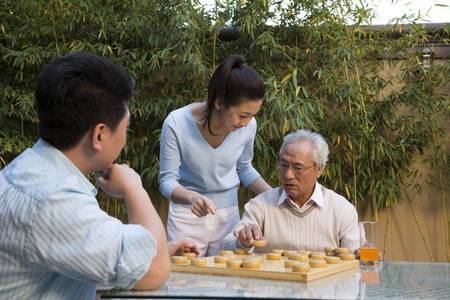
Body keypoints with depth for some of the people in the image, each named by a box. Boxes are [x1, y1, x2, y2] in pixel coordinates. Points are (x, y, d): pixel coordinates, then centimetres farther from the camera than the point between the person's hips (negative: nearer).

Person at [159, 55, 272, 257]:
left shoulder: (248, 126, -12)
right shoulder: (176, 124, -22)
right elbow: (167, 181, -15)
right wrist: (192, 197, -35)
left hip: (228, 216, 3)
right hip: (186, 216, -2)